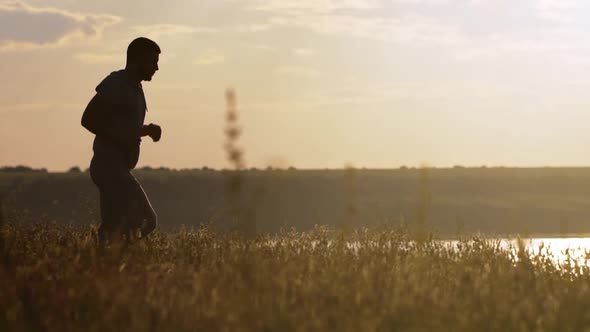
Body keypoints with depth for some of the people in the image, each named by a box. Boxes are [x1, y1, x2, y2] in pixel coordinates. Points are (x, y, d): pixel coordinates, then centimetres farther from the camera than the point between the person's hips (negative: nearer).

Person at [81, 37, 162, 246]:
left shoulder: (134, 88, 19)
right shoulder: (116, 84, -10)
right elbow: (88, 119, -17)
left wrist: (147, 130, 11)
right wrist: (121, 139, -20)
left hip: (118, 168, 10)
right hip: (110, 166, -10)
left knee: (113, 228, 5)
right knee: (146, 221, -15)